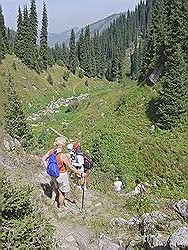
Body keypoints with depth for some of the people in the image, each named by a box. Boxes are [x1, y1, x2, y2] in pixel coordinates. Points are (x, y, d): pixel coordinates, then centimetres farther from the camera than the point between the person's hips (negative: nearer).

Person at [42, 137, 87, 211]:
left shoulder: (51, 151, -12)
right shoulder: (62, 156, -30)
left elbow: (43, 159, 2)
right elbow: (71, 167, -25)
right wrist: (81, 174, -16)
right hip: (61, 175, -6)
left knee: (55, 188, 32)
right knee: (62, 192, 18)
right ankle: (61, 207, 38)